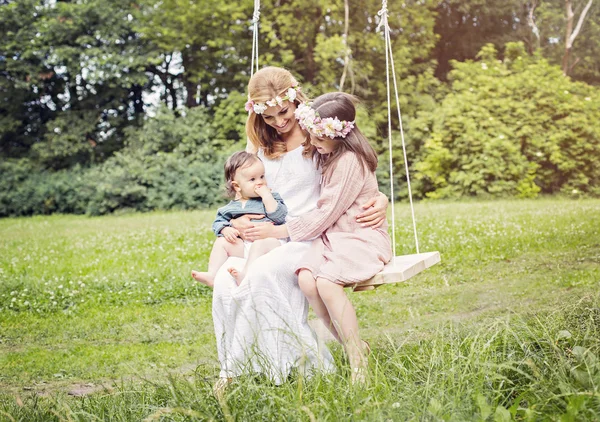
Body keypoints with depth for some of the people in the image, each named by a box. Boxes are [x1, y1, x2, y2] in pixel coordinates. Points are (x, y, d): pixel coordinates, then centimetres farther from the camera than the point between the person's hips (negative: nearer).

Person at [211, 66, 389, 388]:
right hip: (264, 238, 4)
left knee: (262, 274, -35)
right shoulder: (259, 146, 15)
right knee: (225, 280, -27)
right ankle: (232, 370, -17)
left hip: (307, 238, -4)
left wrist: (381, 201, -16)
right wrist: (239, 221, -7)